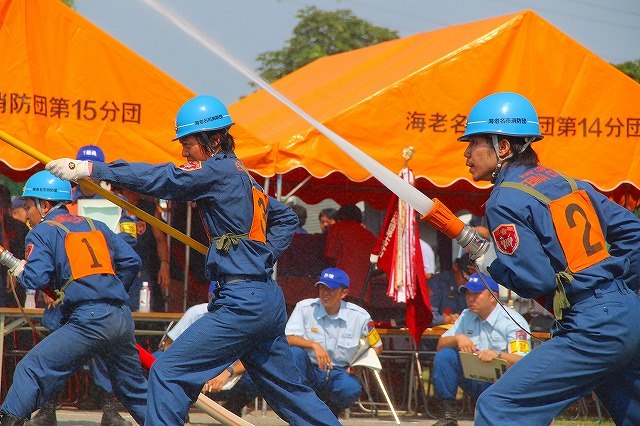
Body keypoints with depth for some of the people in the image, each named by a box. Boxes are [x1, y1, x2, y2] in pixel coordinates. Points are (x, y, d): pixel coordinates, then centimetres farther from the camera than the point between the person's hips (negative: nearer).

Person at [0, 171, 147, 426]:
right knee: (135, 390, 20)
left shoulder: (42, 232, 5)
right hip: (122, 317, 6)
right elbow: (131, 261, 16)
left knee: (30, 371, -5)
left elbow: (36, 279, -8)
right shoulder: (96, 226, 22)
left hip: (88, 320, -6)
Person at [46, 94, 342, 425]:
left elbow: (160, 179, -18)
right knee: (289, 391, 18)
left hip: (242, 303, -10)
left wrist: (89, 168, -19)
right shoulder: (242, 176, 19)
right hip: (269, 301, 10)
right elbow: (286, 218, 31)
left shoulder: (218, 170, -9)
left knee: (168, 372, -11)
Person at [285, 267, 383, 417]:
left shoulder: (360, 316, -2)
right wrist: (314, 345, -33)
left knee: (351, 389, -34)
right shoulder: (304, 308, -5)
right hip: (310, 370, 0)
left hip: (340, 372, 0)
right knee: (294, 352, -31)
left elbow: (376, 346, 10)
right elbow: (288, 338, -16)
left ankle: (330, 412, 5)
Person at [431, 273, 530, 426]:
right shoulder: (466, 317, 11)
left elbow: (523, 362, -24)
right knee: (444, 355, -15)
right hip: (472, 381, 6)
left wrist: (498, 354, -44)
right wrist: (458, 339, -15)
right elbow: (441, 345, 8)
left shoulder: (513, 322, -11)